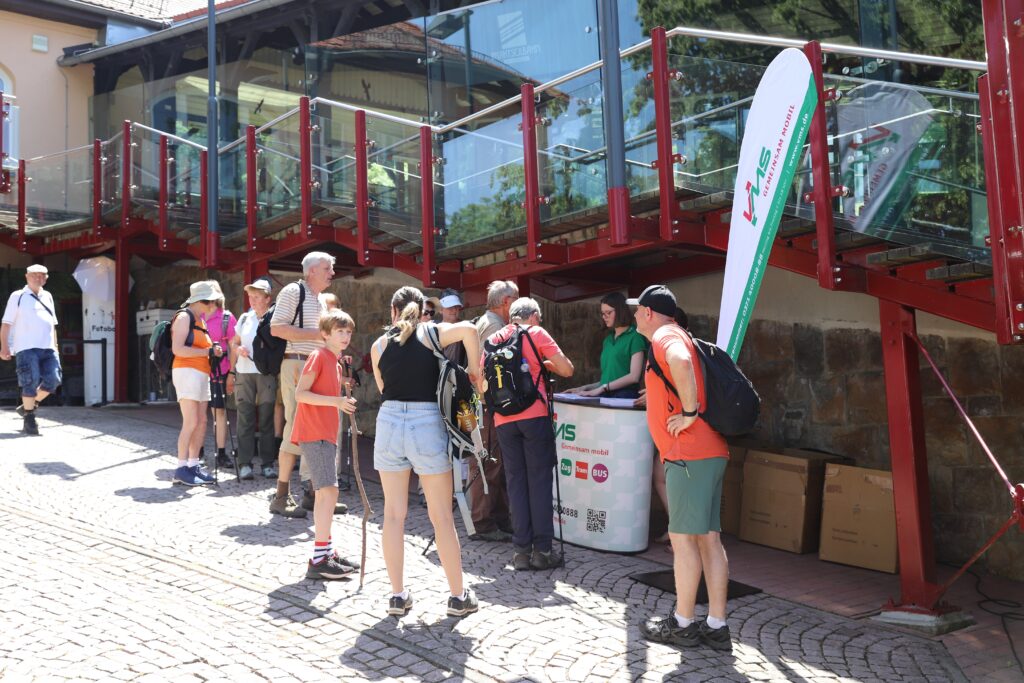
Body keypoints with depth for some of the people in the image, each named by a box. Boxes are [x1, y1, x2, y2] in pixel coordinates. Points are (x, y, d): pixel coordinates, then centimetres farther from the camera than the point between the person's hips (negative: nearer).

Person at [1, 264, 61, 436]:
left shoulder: (48, 297, 20)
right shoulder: (18, 296, 5)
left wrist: (55, 345, 21)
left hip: (48, 348, 5)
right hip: (27, 347, -5)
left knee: (52, 380, -5)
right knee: (31, 382, -9)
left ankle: (27, 407, 16)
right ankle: (28, 419, 3)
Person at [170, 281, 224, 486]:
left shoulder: (200, 321, 21)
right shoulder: (184, 317, -5)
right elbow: (177, 349, -16)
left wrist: (213, 351, 9)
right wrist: (208, 352, -16)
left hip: (201, 374, 9)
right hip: (187, 371, -9)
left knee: (201, 422, 6)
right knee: (191, 423, -12)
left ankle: (193, 465, 11)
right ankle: (181, 469, -9)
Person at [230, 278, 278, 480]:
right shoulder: (244, 318, 13)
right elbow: (234, 344, 21)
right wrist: (238, 349, 1)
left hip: (267, 374, -3)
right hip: (244, 373, 3)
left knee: (267, 418, 1)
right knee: (245, 418, 1)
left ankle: (268, 463, 8)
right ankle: (245, 463, 5)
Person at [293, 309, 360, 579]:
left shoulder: (336, 364, 17)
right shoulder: (318, 356, -9)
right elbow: (300, 393, -16)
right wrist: (336, 401, -23)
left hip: (326, 434, 10)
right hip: (314, 434, -10)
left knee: (325, 494, 13)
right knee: (329, 491, -13)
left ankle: (326, 553, 22)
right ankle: (319, 559, -10)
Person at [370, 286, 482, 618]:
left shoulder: (379, 345, 11)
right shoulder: (433, 332, 3)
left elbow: (384, 387, 12)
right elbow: (468, 329, -16)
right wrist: (475, 371, -4)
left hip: (389, 421, 2)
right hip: (428, 424, -2)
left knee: (394, 513, 11)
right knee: (442, 516, 7)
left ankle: (398, 595, 17)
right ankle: (458, 596, 15)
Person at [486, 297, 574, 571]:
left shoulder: (493, 339, 15)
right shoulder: (536, 333, 3)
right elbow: (567, 370, 1)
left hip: (504, 420, 4)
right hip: (535, 415, -3)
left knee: (516, 482, 8)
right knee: (540, 479, 2)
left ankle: (521, 550, 8)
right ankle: (542, 550, 4)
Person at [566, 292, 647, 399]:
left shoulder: (634, 337, 0)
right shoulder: (608, 340, 20)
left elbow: (634, 377, -9)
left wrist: (602, 388, -12)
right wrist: (586, 388, 8)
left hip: (624, 396, -6)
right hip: (605, 396, 6)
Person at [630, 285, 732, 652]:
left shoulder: (665, 336, -8)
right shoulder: (676, 337, 23)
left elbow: (681, 361, -32)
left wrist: (689, 412, -24)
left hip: (689, 454, -10)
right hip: (707, 451, 10)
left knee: (683, 537, -2)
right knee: (709, 538, 9)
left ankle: (682, 624, 8)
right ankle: (716, 626, 14)